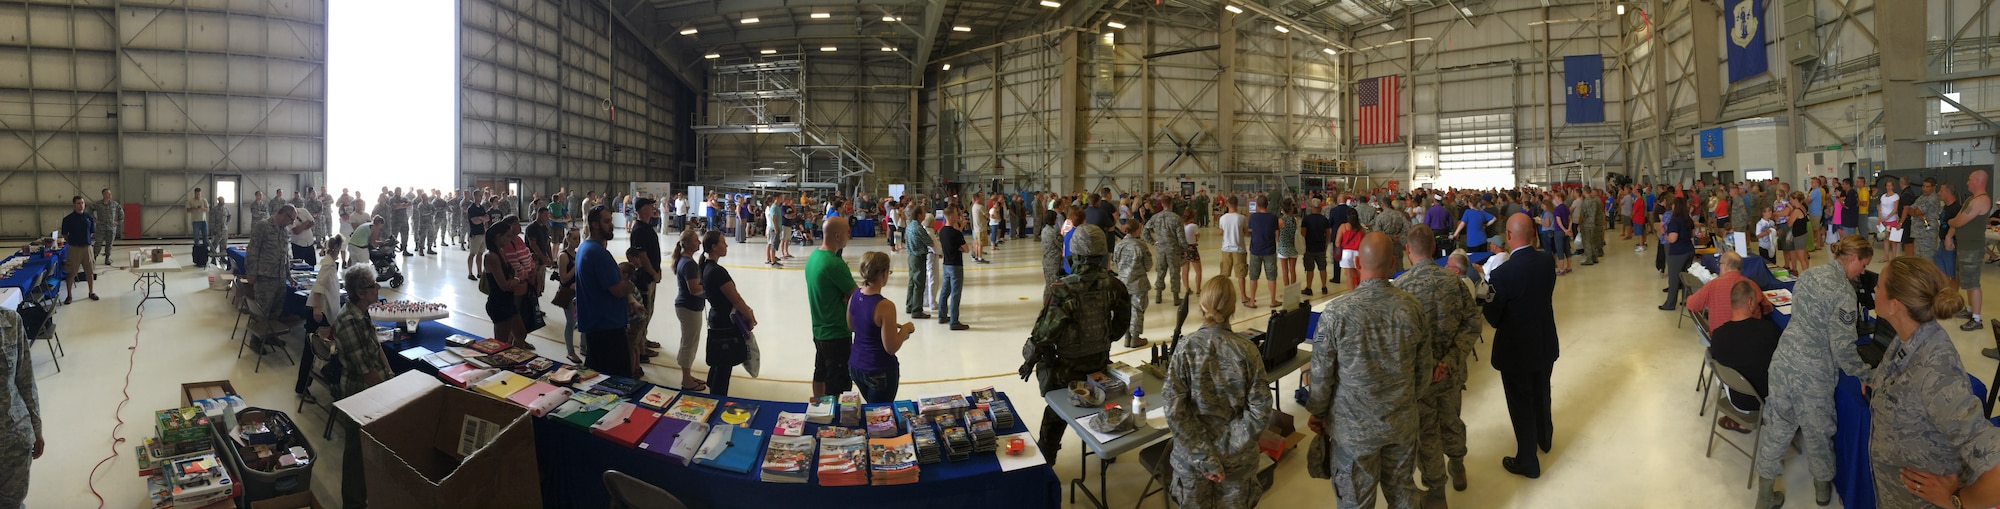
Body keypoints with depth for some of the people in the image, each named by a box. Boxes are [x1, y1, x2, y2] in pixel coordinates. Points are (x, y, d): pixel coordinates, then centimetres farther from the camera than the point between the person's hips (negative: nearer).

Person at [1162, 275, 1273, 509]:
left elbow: (1174, 409, -16)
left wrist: (1204, 457, -12)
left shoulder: (1186, 348, -13)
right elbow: (1260, 409, -12)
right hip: (1236, 455, 1)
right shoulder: (1247, 350, -12)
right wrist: (1234, 442, -6)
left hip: (1192, 455, 0)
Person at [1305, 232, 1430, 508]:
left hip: (1354, 425, -3)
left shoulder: (1336, 311, -19)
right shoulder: (1413, 308, -9)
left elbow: (1322, 373, -11)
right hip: (1402, 422, 3)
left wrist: (1317, 413, 7)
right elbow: (1424, 370, 3)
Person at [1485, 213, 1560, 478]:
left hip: (1516, 349, -6)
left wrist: (1487, 284, -3)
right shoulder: (1547, 261, -11)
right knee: (1541, 394, 28)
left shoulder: (1502, 274, -30)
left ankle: (1528, 462, 23)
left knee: (1521, 404, 10)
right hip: (1545, 344, 6)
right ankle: (1544, 438, 51)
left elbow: (1493, 318, -17)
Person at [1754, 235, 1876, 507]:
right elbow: (1842, 347, -16)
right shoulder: (1843, 290, -18)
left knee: (1778, 425, 13)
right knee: (1817, 430, 15)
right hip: (1812, 371, -6)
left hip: (1784, 359, 7)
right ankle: (1823, 487, 36)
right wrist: (1865, 374, -2)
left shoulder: (1809, 273, 5)